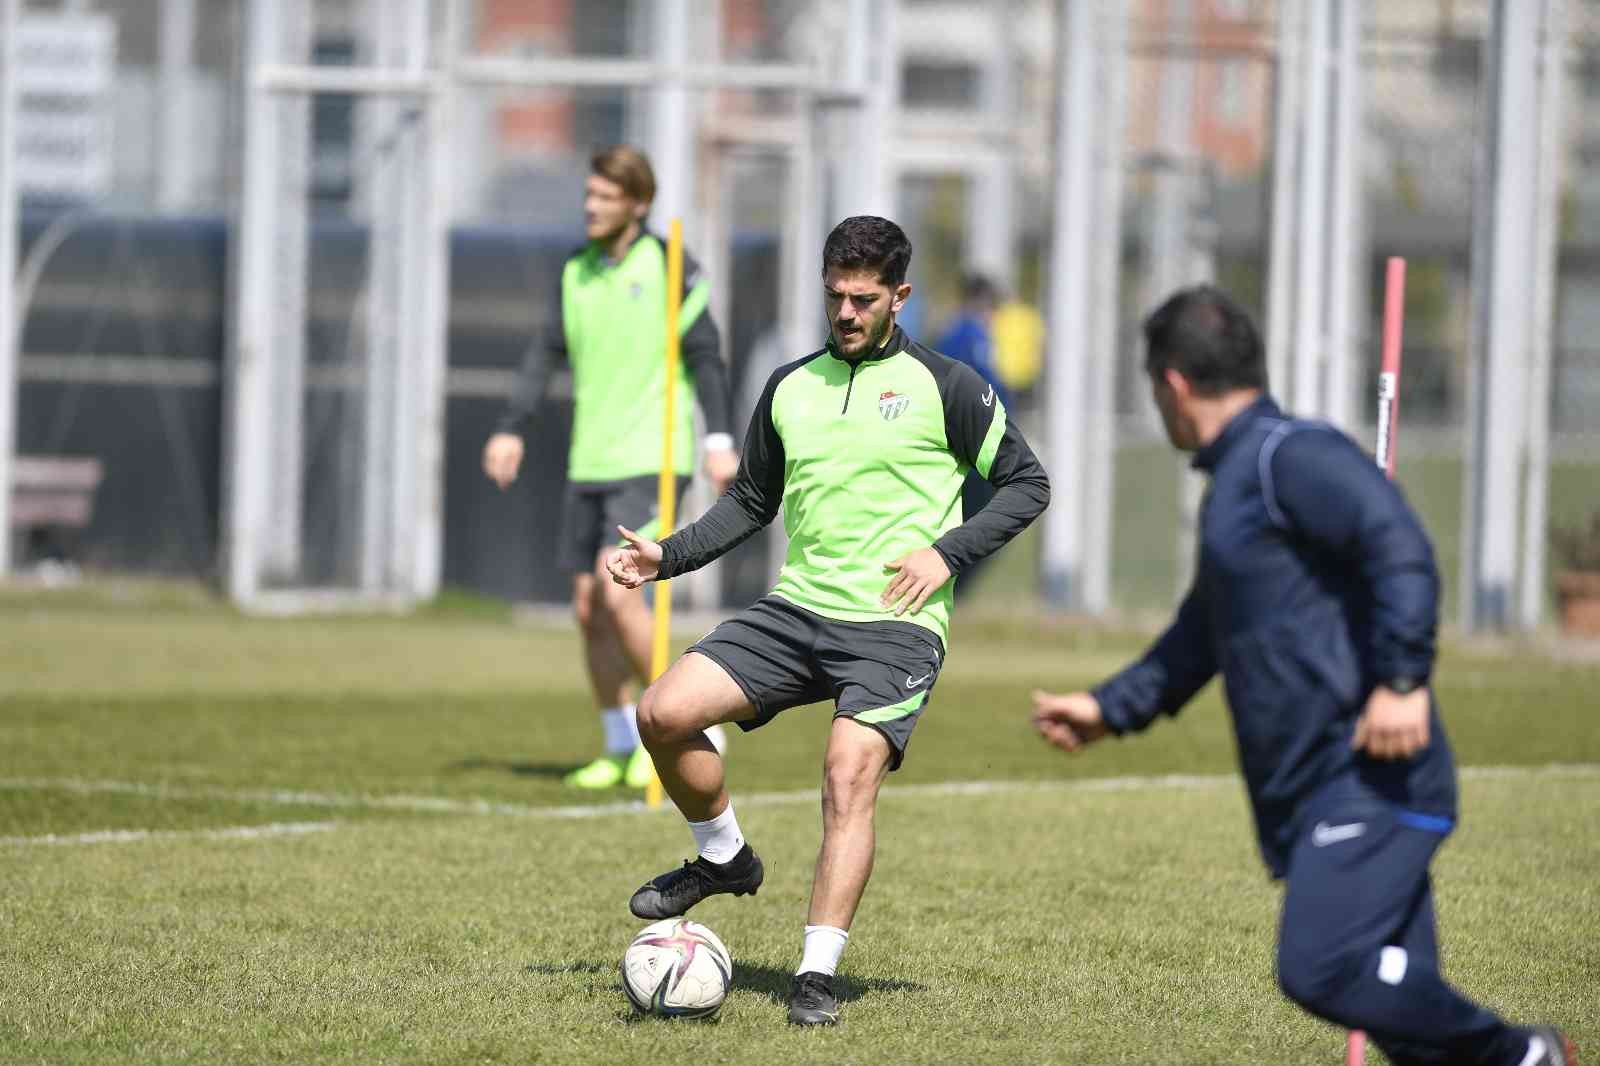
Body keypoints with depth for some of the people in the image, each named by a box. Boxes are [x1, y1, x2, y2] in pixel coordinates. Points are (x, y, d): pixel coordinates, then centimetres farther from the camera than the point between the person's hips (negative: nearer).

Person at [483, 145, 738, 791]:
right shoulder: (576, 272, 10)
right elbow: (547, 353, 13)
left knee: (618, 593, -18)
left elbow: (704, 353, -7)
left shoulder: (667, 266, -7)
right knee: (589, 609, 6)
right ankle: (621, 749, 18)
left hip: (650, 461, -6)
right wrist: (513, 429, 4)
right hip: (589, 464, 6)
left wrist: (719, 437, -14)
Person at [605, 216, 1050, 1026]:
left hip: (894, 625, -5)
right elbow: (751, 501, 22)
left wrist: (948, 552, -9)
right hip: (797, 609, 5)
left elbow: (1026, 484, 4)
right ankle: (724, 860, 13)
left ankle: (817, 974, -18)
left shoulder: (943, 387, -1)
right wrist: (668, 555, 7)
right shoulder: (790, 387, 13)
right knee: (664, 714, -12)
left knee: (849, 776, -23)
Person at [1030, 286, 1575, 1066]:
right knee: (1396, 996, 3)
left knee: (1319, 967, -21)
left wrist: (1402, 681, -28)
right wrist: (1109, 709, 41)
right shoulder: (1235, 482, 24)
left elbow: (1400, 547, -23)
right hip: (1312, 797, 10)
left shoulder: (1292, 457, -8)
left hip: (1368, 782, -10)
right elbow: (1199, 639, 38)